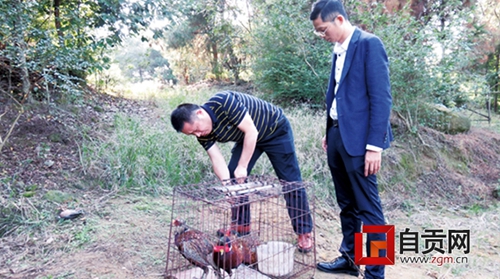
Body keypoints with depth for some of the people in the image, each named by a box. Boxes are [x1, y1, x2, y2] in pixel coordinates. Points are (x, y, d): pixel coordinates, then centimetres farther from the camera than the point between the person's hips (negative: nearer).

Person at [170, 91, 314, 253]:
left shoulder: (223, 101, -35)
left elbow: (251, 131, -33)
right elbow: (216, 158, -17)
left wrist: (242, 166, -30)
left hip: (276, 130, -6)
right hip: (246, 138, 7)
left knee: (291, 181, -4)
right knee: (234, 178, 1)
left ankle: (304, 233, 5)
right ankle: (241, 226, 16)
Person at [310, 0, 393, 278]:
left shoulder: (369, 44, -11)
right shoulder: (340, 49, 15)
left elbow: (381, 97, -16)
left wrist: (374, 145, -19)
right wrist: (329, 133, 15)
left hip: (358, 139, -8)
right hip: (337, 135, 9)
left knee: (368, 208, 1)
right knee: (347, 205, 17)